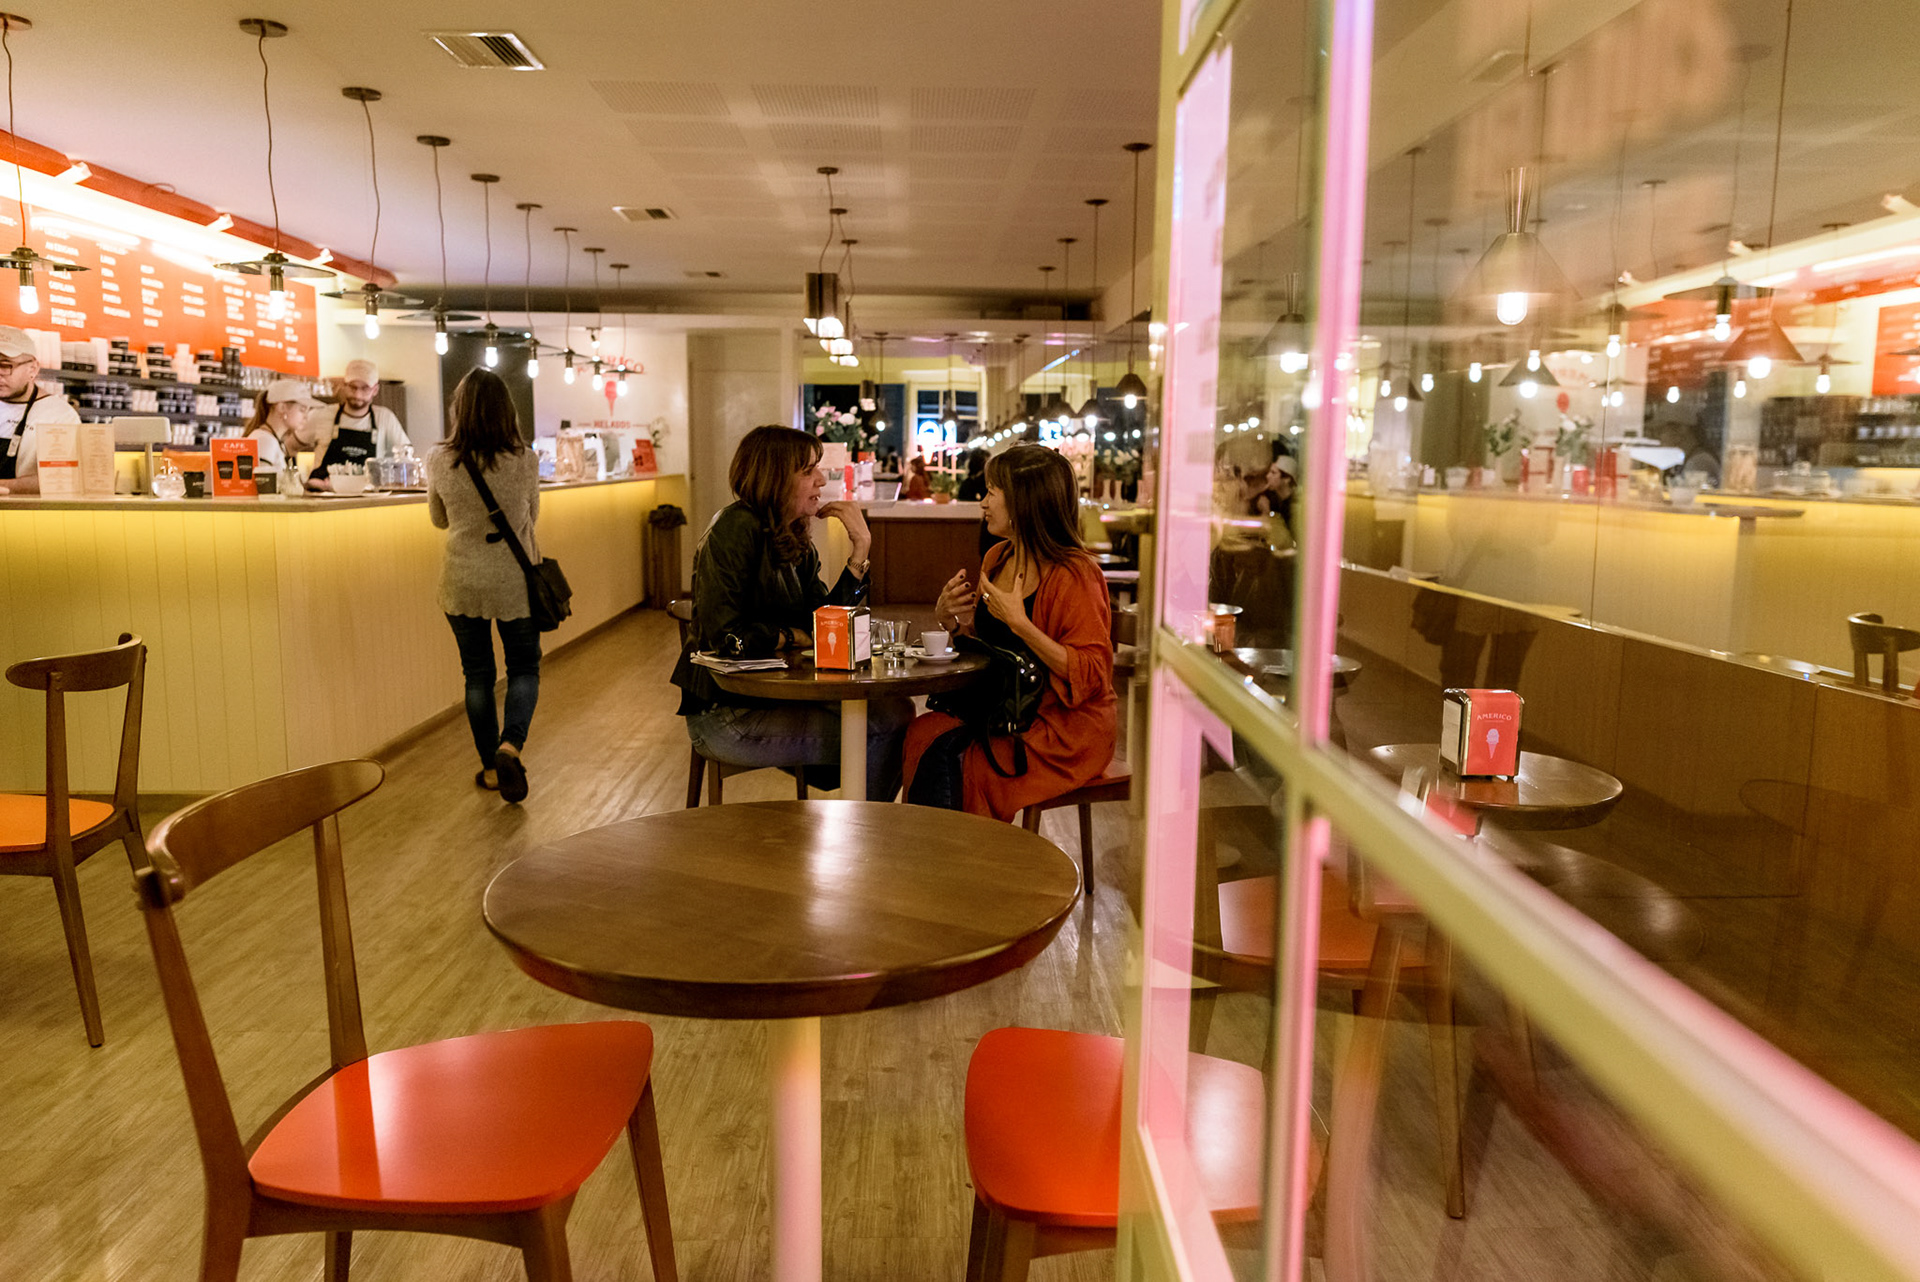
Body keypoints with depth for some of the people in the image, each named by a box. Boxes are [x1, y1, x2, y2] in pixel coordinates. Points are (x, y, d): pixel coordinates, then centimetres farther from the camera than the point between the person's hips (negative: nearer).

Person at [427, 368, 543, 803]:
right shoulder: (525, 461, -12)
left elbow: (439, 519, 8)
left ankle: (491, 767, 21)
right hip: (515, 580, -1)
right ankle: (511, 744, -10)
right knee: (524, 669, 14)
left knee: (478, 674, 13)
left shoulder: (439, 461, -8)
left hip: (462, 582, 1)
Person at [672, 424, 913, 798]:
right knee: (872, 738, -13)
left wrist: (861, 549, -4)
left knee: (897, 712, -8)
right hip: (723, 714, -8)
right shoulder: (736, 529, -16)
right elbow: (724, 635, -24)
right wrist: (793, 636, -9)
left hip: (777, 694, 8)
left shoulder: (796, 541, 9)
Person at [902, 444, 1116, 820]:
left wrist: (1019, 622, -27)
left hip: (1066, 729, -8)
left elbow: (1090, 674, -22)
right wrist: (950, 618, 0)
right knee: (920, 733, -14)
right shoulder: (997, 558, 9)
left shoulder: (1074, 575, -16)